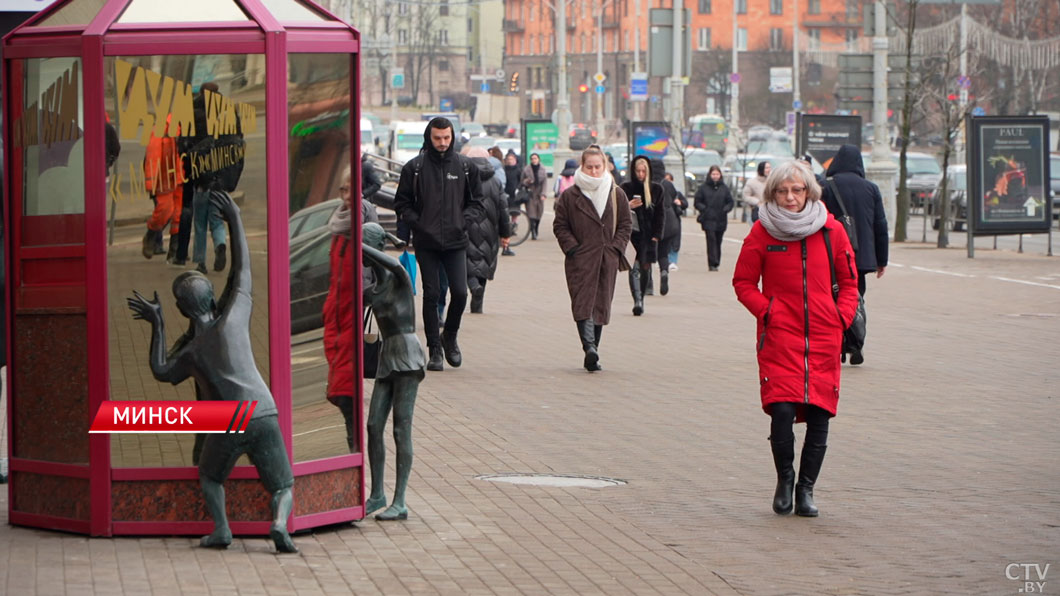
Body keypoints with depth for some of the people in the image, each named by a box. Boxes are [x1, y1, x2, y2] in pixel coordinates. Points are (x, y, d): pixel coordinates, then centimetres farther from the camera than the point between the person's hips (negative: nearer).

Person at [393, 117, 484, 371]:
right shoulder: (414, 167, 1)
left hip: (456, 242, 1)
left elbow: (476, 200, 14)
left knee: (460, 293, -6)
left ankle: (450, 337, 19)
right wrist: (417, 223, -7)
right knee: (431, 294, 0)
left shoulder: (464, 166, 6)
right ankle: (434, 350, 8)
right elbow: (401, 203, 6)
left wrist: (463, 221, -2)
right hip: (426, 243, -1)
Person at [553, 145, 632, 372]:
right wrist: (572, 248, -8)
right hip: (580, 260, -3)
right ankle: (589, 347, -30)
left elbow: (626, 224, 12)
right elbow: (560, 225, 5)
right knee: (583, 302, -17)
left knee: (601, 305, 6)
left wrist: (616, 247, -1)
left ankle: (592, 356, 13)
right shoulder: (569, 196, 3)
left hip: (607, 260, 3)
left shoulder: (617, 195, 9)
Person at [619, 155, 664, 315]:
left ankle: (640, 301, 15)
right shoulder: (626, 188, 2)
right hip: (631, 234, -2)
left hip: (648, 236, 2)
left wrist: (656, 235, 2)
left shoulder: (656, 189, 7)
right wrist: (628, 206, -20)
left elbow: (660, 214, 10)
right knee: (634, 268, -13)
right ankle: (637, 301, -20)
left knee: (645, 268, 1)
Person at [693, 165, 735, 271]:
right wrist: (704, 209, -10)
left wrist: (725, 209, -5)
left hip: (721, 220, 3)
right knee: (711, 240, -13)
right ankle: (712, 264, -17)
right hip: (708, 219, -3)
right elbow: (697, 202, 6)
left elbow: (731, 202, 12)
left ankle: (716, 263, 14)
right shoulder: (704, 187, 4)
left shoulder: (724, 188, 9)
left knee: (718, 242, 7)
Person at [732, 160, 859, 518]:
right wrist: (767, 310, -4)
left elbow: (848, 281, 16)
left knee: (819, 415, 0)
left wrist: (842, 315, 2)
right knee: (782, 410, -15)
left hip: (824, 338, 2)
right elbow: (743, 282, 9)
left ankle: (806, 488, 15)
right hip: (780, 333, -2)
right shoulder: (762, 233, 1)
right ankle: (784, 479, 9)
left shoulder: (831, 231, 5)